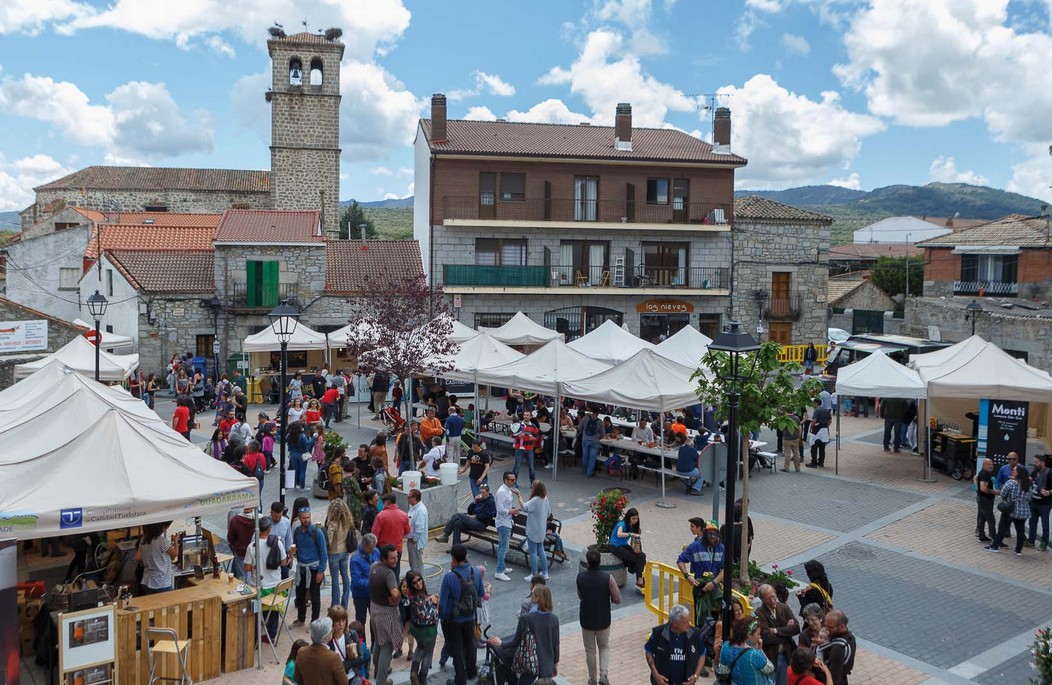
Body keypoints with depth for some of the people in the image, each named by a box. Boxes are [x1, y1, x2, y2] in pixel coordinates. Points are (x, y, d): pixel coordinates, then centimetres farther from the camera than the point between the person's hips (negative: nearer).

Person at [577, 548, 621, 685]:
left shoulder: (580, 577, -13)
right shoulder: (608, 578, -19)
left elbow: (580, 596, 3)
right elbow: (617, 600, -13)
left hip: (586, 620, 1)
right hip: (603, 620, -1)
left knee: (590, 651, 18)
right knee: (604, 647, 21)